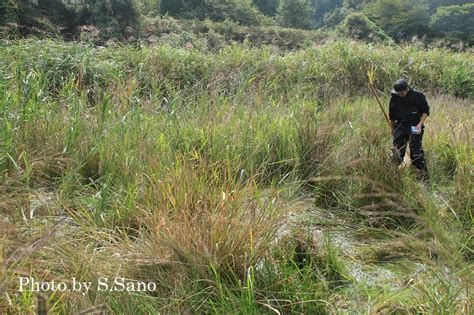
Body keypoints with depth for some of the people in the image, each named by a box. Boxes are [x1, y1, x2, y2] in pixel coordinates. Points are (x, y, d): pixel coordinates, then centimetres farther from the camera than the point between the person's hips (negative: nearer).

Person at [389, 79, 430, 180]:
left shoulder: (418, 96, -7)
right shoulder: (394, 98, 3)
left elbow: (426, 111, 1)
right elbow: (391, 116, 16)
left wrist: (420, 124, -12)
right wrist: (393, 129, 20)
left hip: (414, 127, -3)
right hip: (400, 126, 4)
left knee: (416, 151, -9)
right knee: (398, 152, 6)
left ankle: (424, 174, -2)